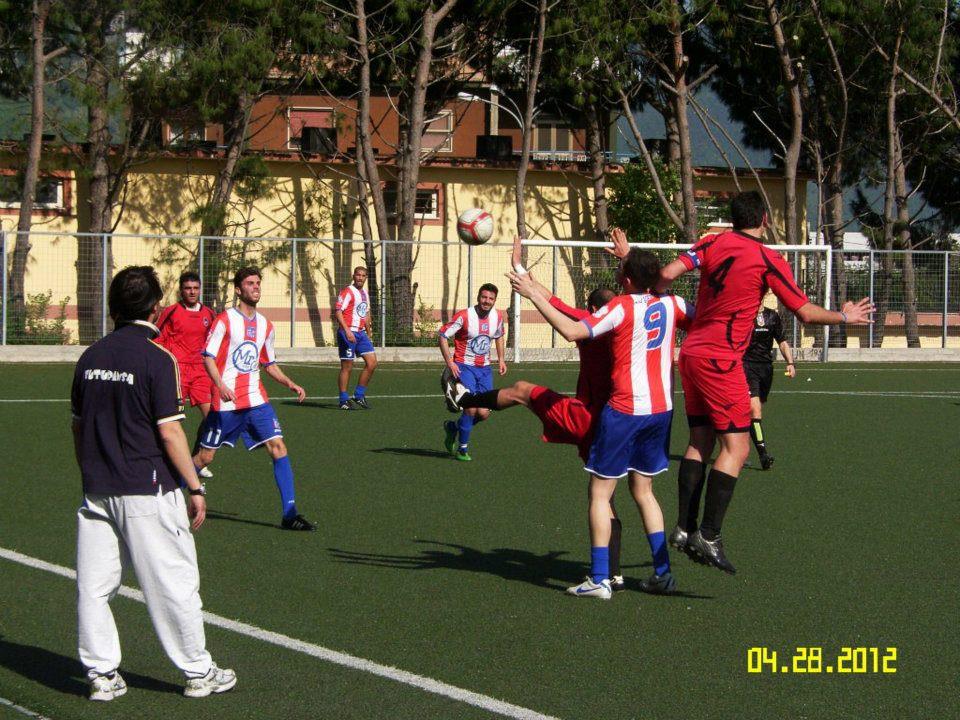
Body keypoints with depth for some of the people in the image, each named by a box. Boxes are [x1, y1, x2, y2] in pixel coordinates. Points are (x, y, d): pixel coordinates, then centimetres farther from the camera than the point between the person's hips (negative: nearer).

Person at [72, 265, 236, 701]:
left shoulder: (91, 357, 6)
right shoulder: (156, 357, -12)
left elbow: (78, 425, 13)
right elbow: (169, 432, -14)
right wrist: (195, 488, -8)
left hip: (96, 491, 6)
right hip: (147, 491, -6)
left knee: (94, 585, 9)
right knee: (174, 583, 4)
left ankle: (101, 674, 12)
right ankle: (198, 673, 13)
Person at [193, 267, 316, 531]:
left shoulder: (265, 325, 12)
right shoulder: (225, 320, -5)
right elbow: (208, 357, -9)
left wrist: (289, 384, 6)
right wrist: (221, 385, -25)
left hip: (256, 400, 4)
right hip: (226, 401, -4)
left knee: (278, 447, -10)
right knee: (205, 456, 3)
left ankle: (289, 514, -10)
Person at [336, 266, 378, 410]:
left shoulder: (364, 294, 16)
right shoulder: (347, 292, -10)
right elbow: (338, 312, -18)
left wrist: (367, 334, 23)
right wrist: (347, 331, -27)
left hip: (361, 333, 8)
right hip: (348, 333, -8)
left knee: (372, 363, -1)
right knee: (347, 367, -3)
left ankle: (359, 395, 10)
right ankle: (344, 401, 4)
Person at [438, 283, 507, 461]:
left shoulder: (497, 316, 2)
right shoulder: (464, 316, -15)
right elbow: (442, 336, -11)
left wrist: (500, 358, 14)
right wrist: (449, 363, -17)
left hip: (484, 368, 5)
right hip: (464, 366, -5)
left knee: (484, 413, -2)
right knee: (471, 408, -17)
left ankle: (453, 427, 26)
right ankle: (462, 449, 1)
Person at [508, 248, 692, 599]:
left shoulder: (621, 308, -13)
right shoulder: (671, 304, 2)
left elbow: (572, 331, -23)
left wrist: (533, 294, -18)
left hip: (625, 409, -6)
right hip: (662, 409, 6)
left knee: (600, 492, 2)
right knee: (643, 490, 19)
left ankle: (599, 580, -3)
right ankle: (662, 573, 13)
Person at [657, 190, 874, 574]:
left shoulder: (713, 243, 4)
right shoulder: (769, 260, -8)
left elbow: (668, 274, -7)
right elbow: (806, 312, -5)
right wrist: (845, 316, 11)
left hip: (691, 352, 7)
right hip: (721, 359, -7)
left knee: (700, 440, 12)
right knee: (736, 448, -5)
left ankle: (684, 528, 8)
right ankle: (708, 536, -12)